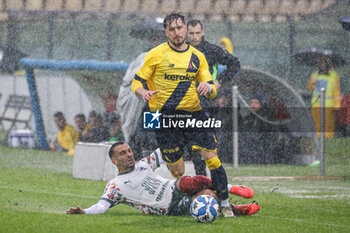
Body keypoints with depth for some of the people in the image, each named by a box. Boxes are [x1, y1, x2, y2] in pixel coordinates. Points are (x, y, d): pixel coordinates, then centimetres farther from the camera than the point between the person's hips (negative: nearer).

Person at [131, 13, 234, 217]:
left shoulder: (197, 57, 11)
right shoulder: (157, 55, 2)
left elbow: (212, 91, 13)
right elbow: (137, 82, 4)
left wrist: (208, 87, -12)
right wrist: (143, 92, -20)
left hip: (193, 113, 2)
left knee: (212, 158, -12)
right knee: (178, 172, -4)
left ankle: (225, 203, -1)